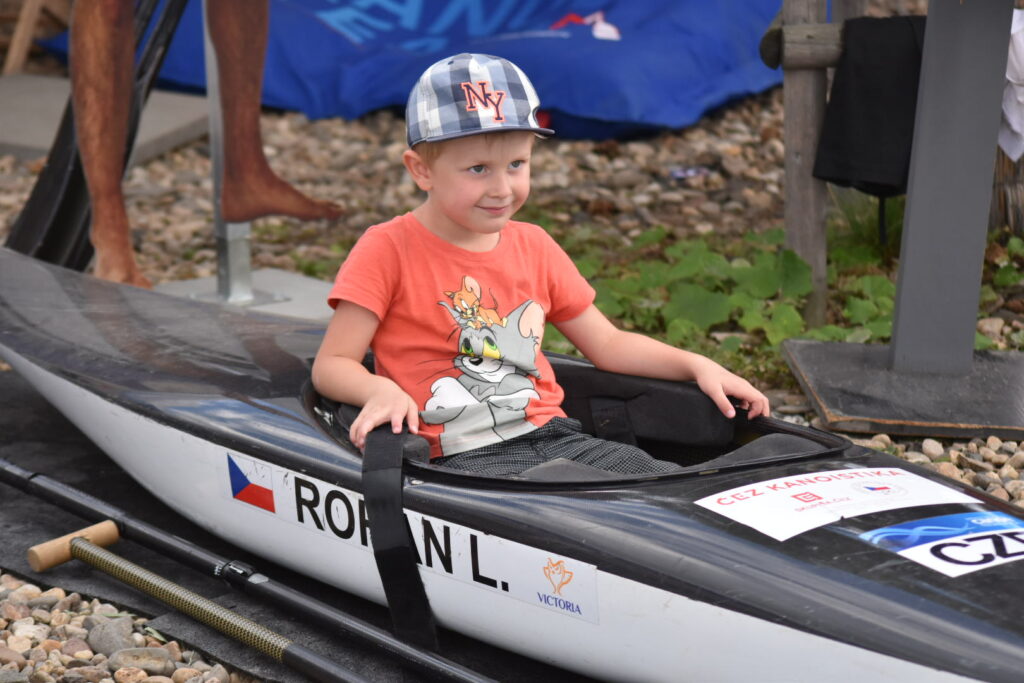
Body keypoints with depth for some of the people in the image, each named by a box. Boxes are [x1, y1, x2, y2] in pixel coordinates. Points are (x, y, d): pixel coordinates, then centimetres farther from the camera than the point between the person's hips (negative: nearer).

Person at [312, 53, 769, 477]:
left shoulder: (534, 246, 13)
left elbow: (606, 343, 21)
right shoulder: (388, 249, -3)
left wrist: (697, 365, 7)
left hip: (553, 437, 6)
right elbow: (331, 364, -5)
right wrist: (381, 390, -27)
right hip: (461, 457, -5)